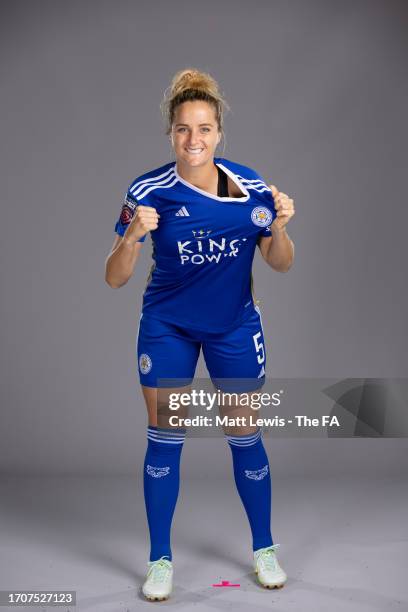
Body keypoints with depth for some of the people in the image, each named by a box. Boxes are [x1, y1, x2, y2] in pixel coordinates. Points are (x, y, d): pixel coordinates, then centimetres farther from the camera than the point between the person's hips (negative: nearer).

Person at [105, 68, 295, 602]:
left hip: (236, 325, 1)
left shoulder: (249, 185, -12)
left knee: (245, 437, 6)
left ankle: (264, 550, 26)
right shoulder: (149, 191, -17)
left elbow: (281, 264, -3)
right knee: (164, 439, 3)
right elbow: (115, 278, -15)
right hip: (167, 327, -1)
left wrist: (279, 227, -24)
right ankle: (161, 561, 19)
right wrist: (132, 238, -35)